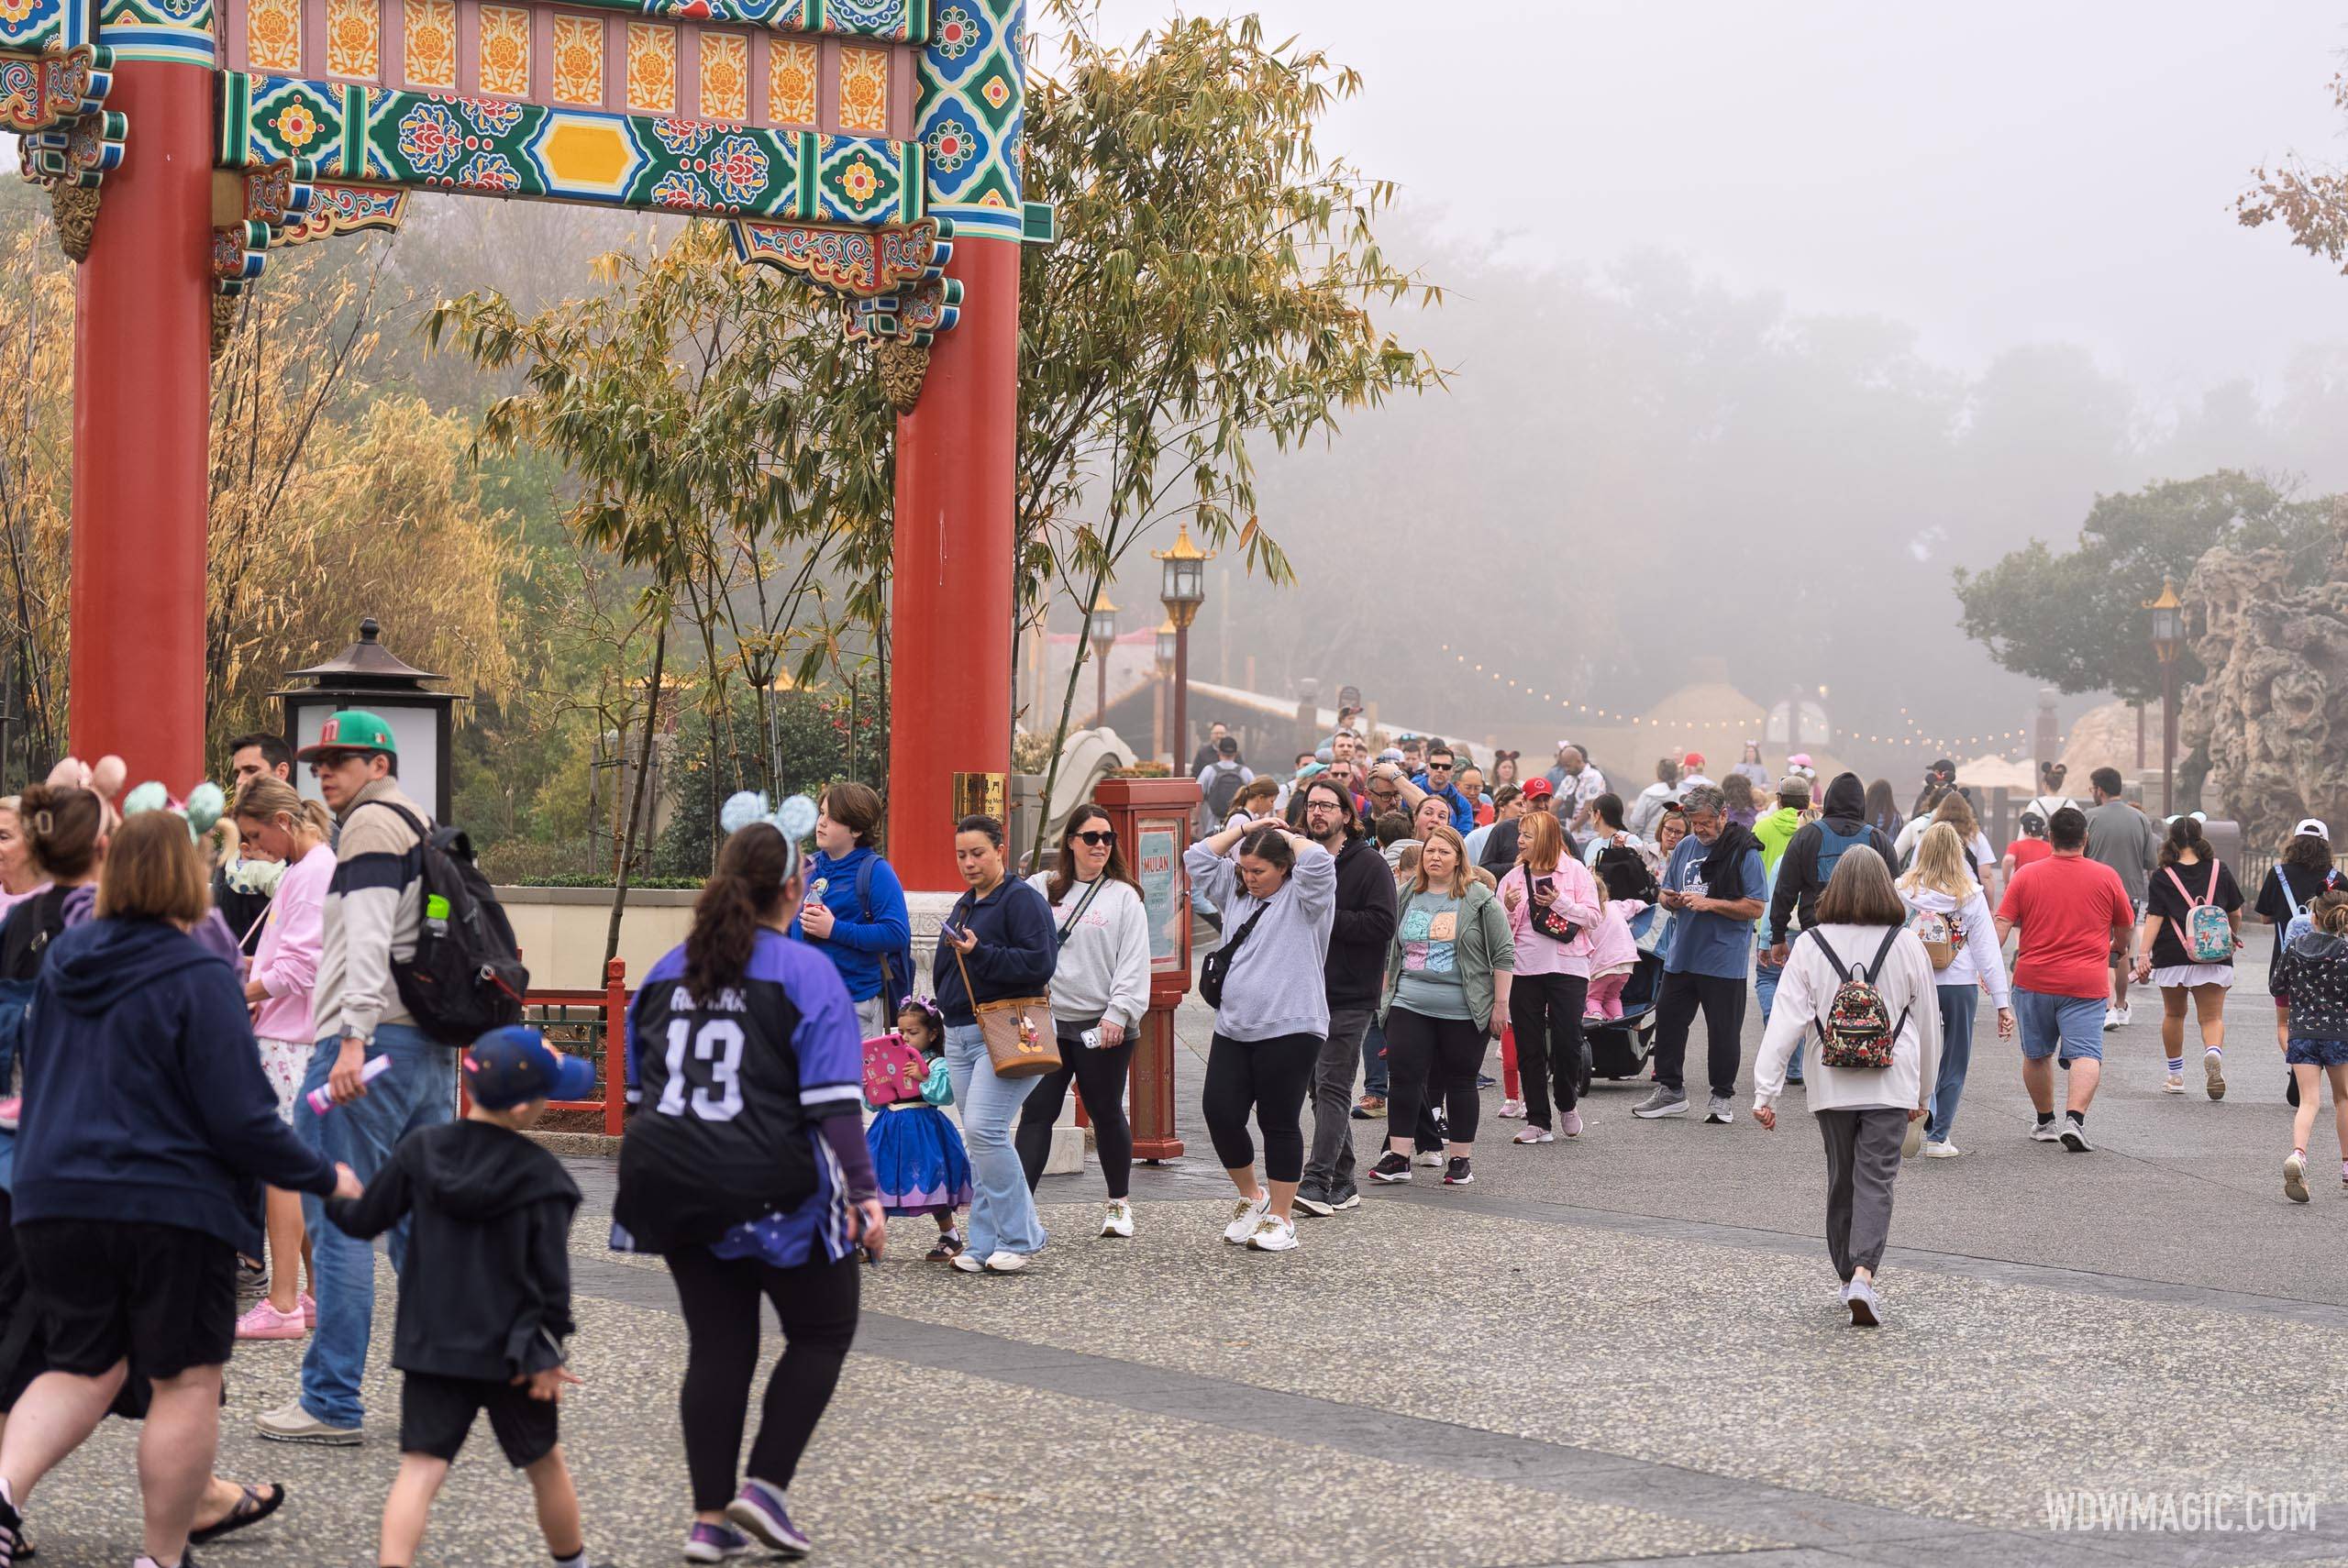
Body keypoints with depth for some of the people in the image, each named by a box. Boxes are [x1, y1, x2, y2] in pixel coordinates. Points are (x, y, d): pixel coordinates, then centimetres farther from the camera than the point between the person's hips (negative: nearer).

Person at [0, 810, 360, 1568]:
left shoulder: (62, 960, 7)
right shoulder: (197, 979, -14)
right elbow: (241, 1121, -15)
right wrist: (324, 1177, -3)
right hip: (170, 1208, -6)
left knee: (81, 1368, 17)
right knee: (186, 1385, 7)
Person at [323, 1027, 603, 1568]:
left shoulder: (420, 1150, -3)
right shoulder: (540, 1175, -11)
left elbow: (364, 1222, 6)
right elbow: (552, 1271, -10)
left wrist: (335, 1195, 28)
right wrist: (548, 1352, -1)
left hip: (431, 1344, 2)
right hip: (510, 1351, -1)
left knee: (421, 1466, -3)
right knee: (544, 1462, 18)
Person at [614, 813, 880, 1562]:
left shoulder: (665, 973, 12)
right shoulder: (806, 973, -7)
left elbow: (638, 1088, 19)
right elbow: (834, 1101, -15)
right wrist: (864, 1193, -15)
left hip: (674, 1184, 6)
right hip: (772, 1191, -6)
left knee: (717, 1345, 12)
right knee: (823, 1332, 12)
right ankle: (765, 1484, 2)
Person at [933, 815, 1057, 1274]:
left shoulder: (1022, 899, -7)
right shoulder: (964, 905, 20)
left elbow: (1040, 963, -18)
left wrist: (980, 953, -22)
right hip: (960, 1036, 9)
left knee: (984, 1129, -18)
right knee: (980, 1139, 7)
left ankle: (1020, 1236, -9)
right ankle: (986, 1244, 10)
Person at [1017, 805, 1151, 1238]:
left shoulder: (1123, 896, 3)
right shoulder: (1041, 889, 9)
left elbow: (1134, 962, -3)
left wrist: (1118, 1013, -13)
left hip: (1102, 1026, -1)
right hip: (1046, 1022, 2)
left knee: (1106, 1113, 9)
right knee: (1036, 1113, -5)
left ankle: (1119, 1202, 25)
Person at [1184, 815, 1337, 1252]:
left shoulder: (1301, 898, -2)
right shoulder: (1237, 893, 18)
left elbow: (1317, 861, -20)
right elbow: (1198, 858, 19)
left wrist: (1287, 835, -2)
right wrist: (1246, 828, 13)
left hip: (1289, 1030, -6)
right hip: (1233, 1030, 6)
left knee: (1279, 1123, 0)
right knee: (1220, 1112, -1)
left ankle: (1280, 1218, 10)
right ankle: (1251, 1197, 21)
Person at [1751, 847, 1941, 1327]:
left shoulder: (1810, 945, -4)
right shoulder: (1907, 945, -2)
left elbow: (1785, 1022, -8)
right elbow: (1927, 1023, 6)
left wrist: (1765, 1092, -7)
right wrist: (1923, 1093, 19)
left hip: (1832, 1086, 1)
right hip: (1892, 1086, -1)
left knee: (1842, 1180, 16)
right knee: (1876, 1182, -2)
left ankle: (1848, 1275, 26)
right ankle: (1863, 1274, -20)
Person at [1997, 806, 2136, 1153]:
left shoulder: (2026, 875, 1)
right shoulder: (2106, 877, 2)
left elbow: (2002, 926, -6)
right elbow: (2127, 930, 14)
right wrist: (2120, 948, 34)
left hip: (2034, 981, 2)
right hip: (2086, 982, -1)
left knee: (2036, 1053, 17)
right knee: (2085, 1053, -7)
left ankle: (2045, 1122, 28)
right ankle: (2074, 1119, -26)